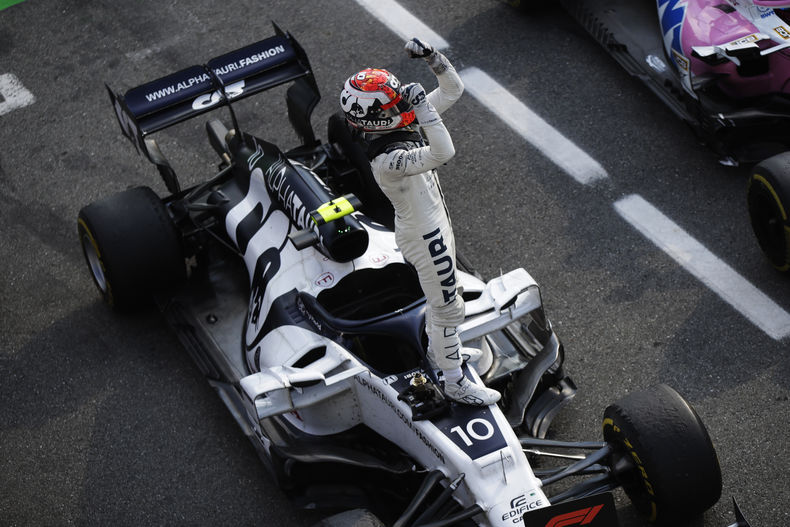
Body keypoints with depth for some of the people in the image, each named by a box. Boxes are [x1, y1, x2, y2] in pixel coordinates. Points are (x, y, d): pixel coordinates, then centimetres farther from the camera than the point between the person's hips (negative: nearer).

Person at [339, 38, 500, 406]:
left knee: (439, 295, 30)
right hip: (424, 237, -9)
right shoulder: (387, 160, -36)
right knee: (448, 309, 7)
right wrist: (421, 105, -50)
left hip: (433, 224, 9)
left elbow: (453, 91, -3)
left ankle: (438, 351, 53)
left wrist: (432, 57, -19)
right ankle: (455, 383, 24)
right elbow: (442, 154, -51)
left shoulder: (400, 126, -9)